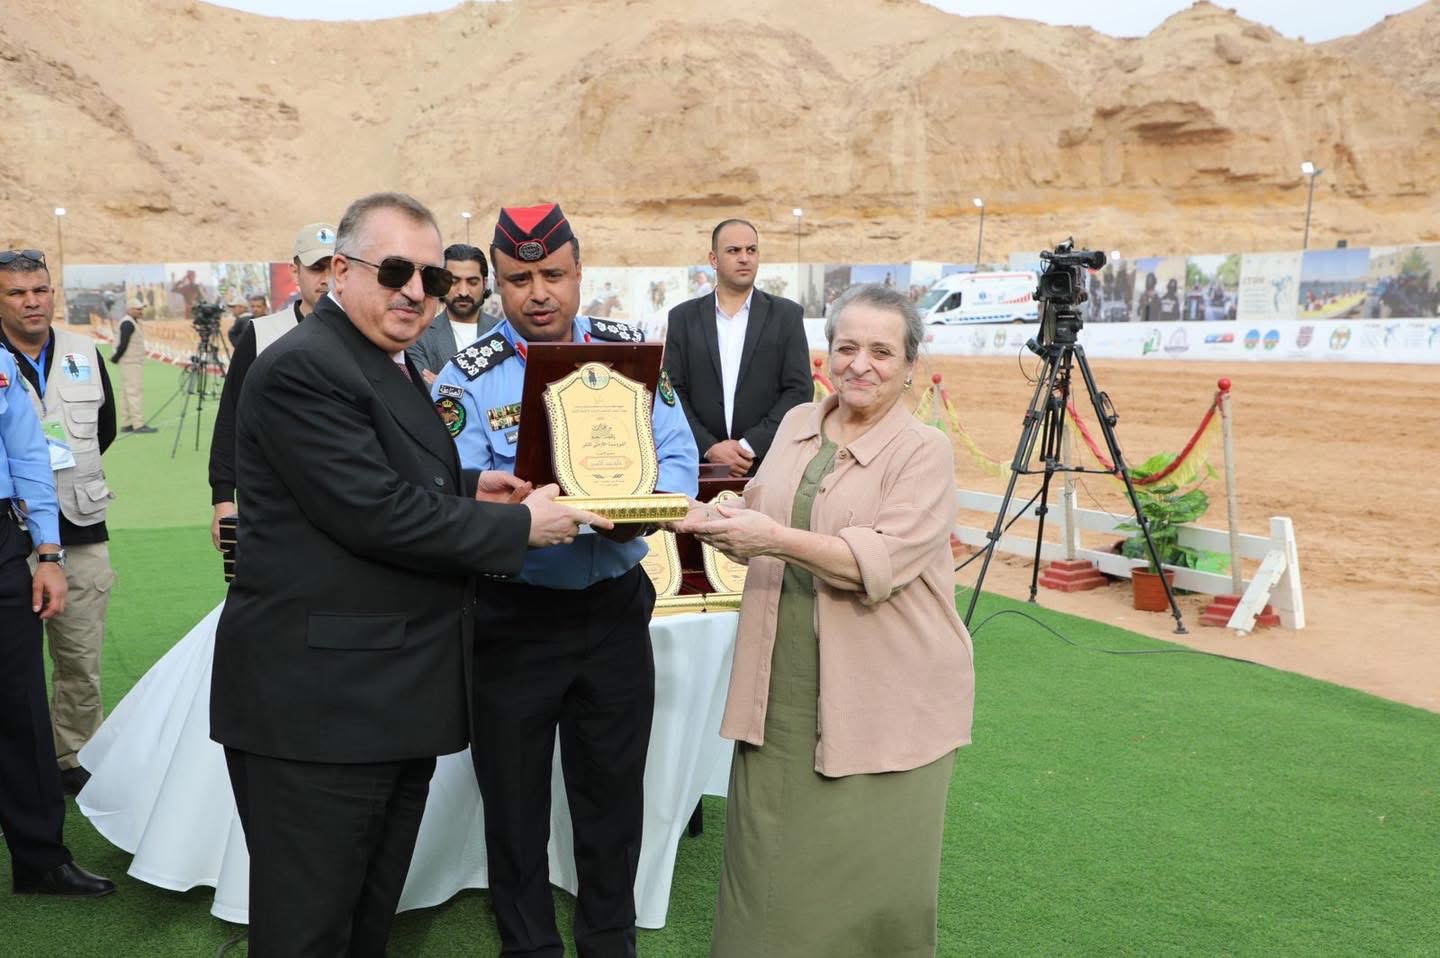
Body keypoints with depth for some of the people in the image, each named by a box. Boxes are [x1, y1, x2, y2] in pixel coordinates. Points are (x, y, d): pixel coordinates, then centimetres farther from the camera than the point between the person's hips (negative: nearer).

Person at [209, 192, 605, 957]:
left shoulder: (389, 363, 16)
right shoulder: (303, 369, -16)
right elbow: (377, 514, -23)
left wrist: (466, 491, 7)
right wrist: (520, 525, -14)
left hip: (397, 698, 10)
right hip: (320, 703, -10)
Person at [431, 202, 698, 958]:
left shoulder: (631, 351, -1)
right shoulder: (469, 377, -8)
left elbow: (678, 456, -3)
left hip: (615, 608, 2)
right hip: (511, 616, -2)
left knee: (613, 790, 16)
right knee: (514, 798, 12)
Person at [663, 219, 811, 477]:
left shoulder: (787, 315, 5)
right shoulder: (683, 317, 8)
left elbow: (799, 389, -1)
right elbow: (673, 391, 4)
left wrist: (750, 445, -10)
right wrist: (710, 447, -9)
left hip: (768, 463, -1)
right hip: (700, 464, 1)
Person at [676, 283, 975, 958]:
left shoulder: (925, 451, -8)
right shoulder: (797, 425, 10)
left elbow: (881, 564, -20)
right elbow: (762, 538, 17)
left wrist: (778, 538, -28)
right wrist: (716, 524, -4)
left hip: (884, 694, -5)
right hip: (785, 685, 5)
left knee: (871, 873, 6)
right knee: (775, 860, 12)